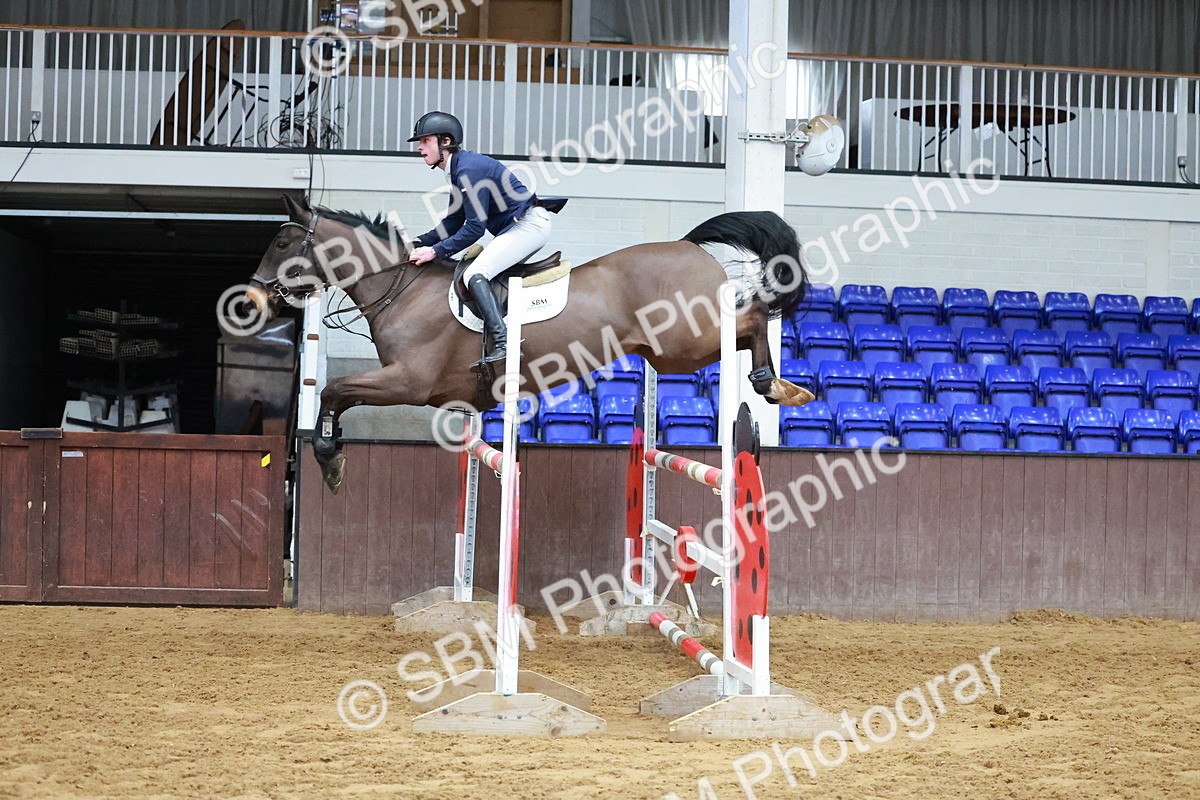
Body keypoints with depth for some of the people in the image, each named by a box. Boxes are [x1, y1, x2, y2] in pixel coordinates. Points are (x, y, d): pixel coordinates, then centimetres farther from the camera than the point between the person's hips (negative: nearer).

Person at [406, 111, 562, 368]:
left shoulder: (468, 169, -18)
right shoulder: (458, 169, 14)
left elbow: (475, 228, -20)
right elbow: (454, 223, 19)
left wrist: (435, 251, -18)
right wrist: (419, 242, 7)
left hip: (529, 224, -11)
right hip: (517, 229, 11)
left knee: (474, 275, -21)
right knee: (475, 273, 18)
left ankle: (502, 344, -32)